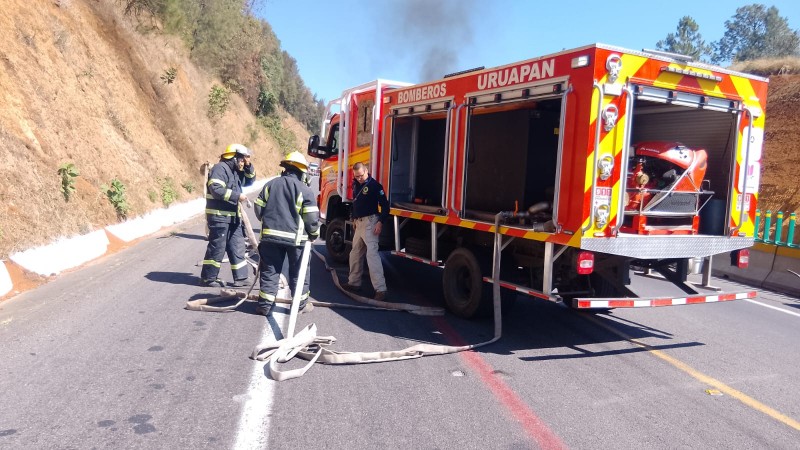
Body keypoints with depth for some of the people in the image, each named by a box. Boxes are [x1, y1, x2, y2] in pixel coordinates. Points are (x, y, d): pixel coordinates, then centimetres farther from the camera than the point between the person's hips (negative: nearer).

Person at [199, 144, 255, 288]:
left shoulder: (236, 171, 17)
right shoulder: (220, 168, -12)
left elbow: (250, 181, 26)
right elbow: (216, 189, -23)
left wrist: (248, 166, 9)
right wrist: (237, 196, -21)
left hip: (233, 216, 10)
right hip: (219, 215, -9)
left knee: (237, 246, 10)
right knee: (217, 247, -3)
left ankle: (241, 278, 16)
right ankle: (208, 278, 8)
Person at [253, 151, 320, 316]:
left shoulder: (270, 184, 5)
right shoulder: (305, 190, -8)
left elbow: (259, 209, 8)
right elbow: (312, 217, -9)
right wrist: (314, 234, 8)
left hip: (271, 235, 3)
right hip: (296, 238, -3)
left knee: (269, 271, 9)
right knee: (298, 271, 10)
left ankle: (265, 305, 10)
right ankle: (301, 304, 19)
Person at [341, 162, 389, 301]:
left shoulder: (374, 185, -12)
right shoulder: (356, 184, 13)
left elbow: (385, 204, -15)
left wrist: (381, 222, -21)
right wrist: (354, 219, 24)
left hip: (370, 222, -9)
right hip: (359, 223, 9)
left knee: (372, 253, -18)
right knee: (355, 253, 16)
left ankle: (380, 289, -22)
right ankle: (354, 282, 30)